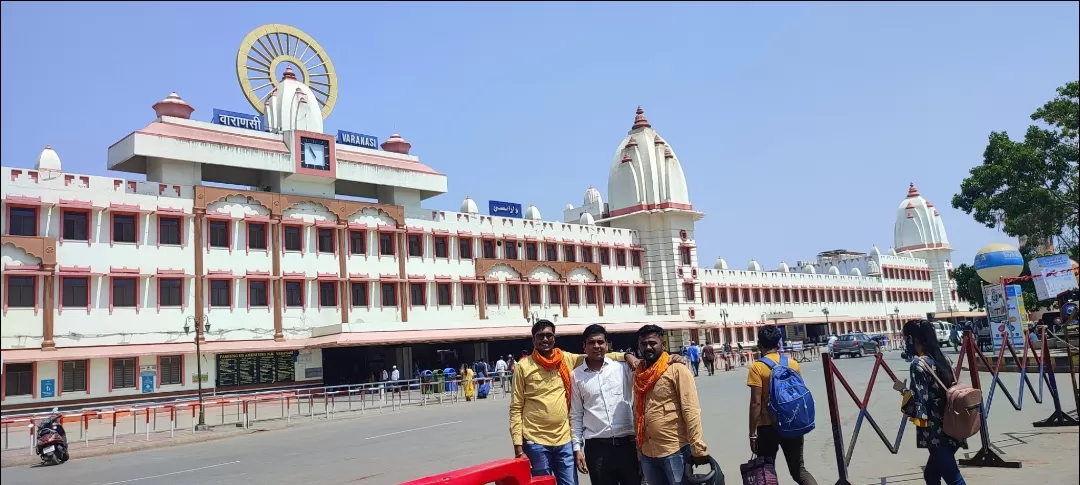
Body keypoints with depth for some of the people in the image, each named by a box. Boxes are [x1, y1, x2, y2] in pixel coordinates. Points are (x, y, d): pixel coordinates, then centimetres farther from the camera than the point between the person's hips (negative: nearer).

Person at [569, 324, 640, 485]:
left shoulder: (623, 367, 1)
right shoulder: (577, 375, 2)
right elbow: (576, 415, 5)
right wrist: (577, 448, 2)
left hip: (627, 443, 1)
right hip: (596, 447, 0)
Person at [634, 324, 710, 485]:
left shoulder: (677, 370, -7)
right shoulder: (638, 374, 10)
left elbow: (691, 411, -11)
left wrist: (698, 448, -16)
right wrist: (639, 448, 11)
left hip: (675, 451, -5)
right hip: (647, 454, 5)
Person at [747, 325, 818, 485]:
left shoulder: (757, 367, -11)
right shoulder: (793, 364, 3)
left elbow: (756, 403, -14)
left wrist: (753, 433, -9)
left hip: (768, 427, -4)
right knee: (798, 469, 14)